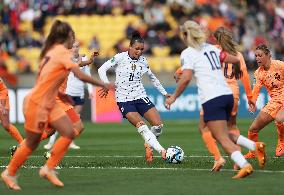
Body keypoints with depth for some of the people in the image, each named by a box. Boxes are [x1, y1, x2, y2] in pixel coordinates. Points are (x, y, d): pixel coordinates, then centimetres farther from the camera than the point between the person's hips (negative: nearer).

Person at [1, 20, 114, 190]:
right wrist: (103, 85, -18)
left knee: (69, 133, -3)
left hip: (49, 104, 9)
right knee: (32, 143, 4)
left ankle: (48, 169, 5)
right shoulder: (62, 52, -17)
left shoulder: (52, 51, 11)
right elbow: (81, 75, -25)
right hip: (37, 104, -9)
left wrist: (60, 94, 13)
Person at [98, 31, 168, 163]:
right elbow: (102, 69, -6)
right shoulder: (120, 57, -7)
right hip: (124, 99, -5)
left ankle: (148, 146, 17)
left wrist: (164, 93, 25)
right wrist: (107, 85, -20)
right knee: (141, 126, -22)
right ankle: (161, 151, -25)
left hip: (140, 97, 5)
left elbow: (152, 78, 22)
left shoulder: (143, 61, 7)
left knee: (158, 125, -8)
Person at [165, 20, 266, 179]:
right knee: (223, 134, 22)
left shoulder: (187, 54, -1)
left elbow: (186, 78, -14)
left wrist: (174, 97, -4)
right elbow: (236, 60, 21)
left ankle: (245, 165, -25)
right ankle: (255, 146, 3)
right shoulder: (212, 48, 18)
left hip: (212, 100, -7)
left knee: (223, 139, -6)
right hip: (227, 95, 7)